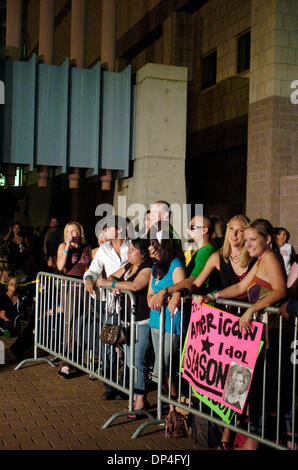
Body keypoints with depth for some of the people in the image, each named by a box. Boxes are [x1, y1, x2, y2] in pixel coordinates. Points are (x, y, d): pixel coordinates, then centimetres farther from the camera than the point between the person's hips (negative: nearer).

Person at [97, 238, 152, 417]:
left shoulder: (147, 269, -14)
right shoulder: (128, 266, 13)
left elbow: (135, 286, -29)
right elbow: (113, 276, 21)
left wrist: (110, 283, -22)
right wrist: (113, 284, -4)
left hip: (143, 321, -9)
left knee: (137, 360, -9)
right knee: (129, 359, 14)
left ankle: (140, 400, -1)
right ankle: (136, 394, 25)